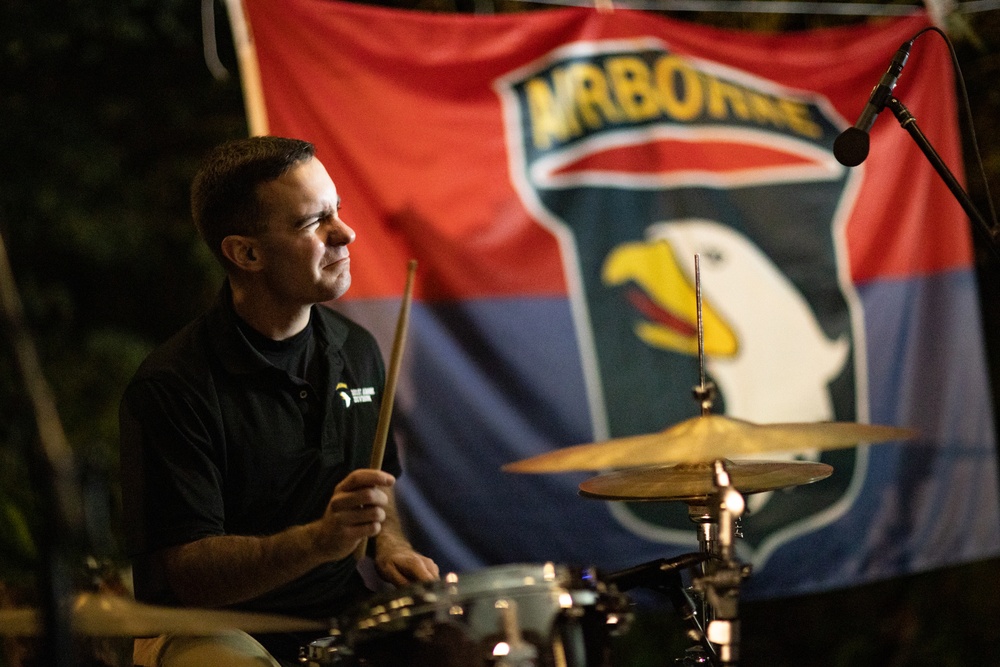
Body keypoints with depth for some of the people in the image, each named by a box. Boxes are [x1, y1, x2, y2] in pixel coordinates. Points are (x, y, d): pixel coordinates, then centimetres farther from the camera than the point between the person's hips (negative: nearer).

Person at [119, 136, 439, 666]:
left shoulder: (356, 351, 7)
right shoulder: (169, 388, -15)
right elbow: (185, 573, -19)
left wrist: (388, 543, 1)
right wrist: (319, 540, -32)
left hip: (343, 618, 7)